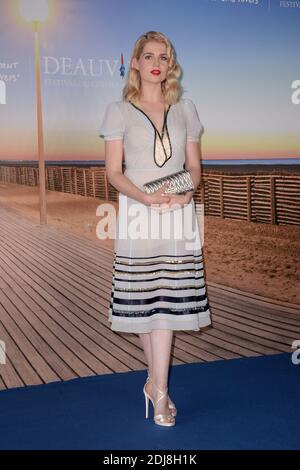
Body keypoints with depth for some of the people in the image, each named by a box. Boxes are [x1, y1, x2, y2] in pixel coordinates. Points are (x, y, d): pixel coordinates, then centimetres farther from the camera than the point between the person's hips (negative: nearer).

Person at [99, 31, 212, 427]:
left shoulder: (186, 109, 13)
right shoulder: (119, 111, 5)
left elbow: (194, 165, 11)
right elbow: (113, 172, -1)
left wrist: (185, 194, -11)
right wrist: (146, 198, -18)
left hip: (179, 214, 2)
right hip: (137, 212, -1)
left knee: (169, 299, -4)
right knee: (142, 299, 2)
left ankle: (157, 388, 2)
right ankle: (159, 385, 20)